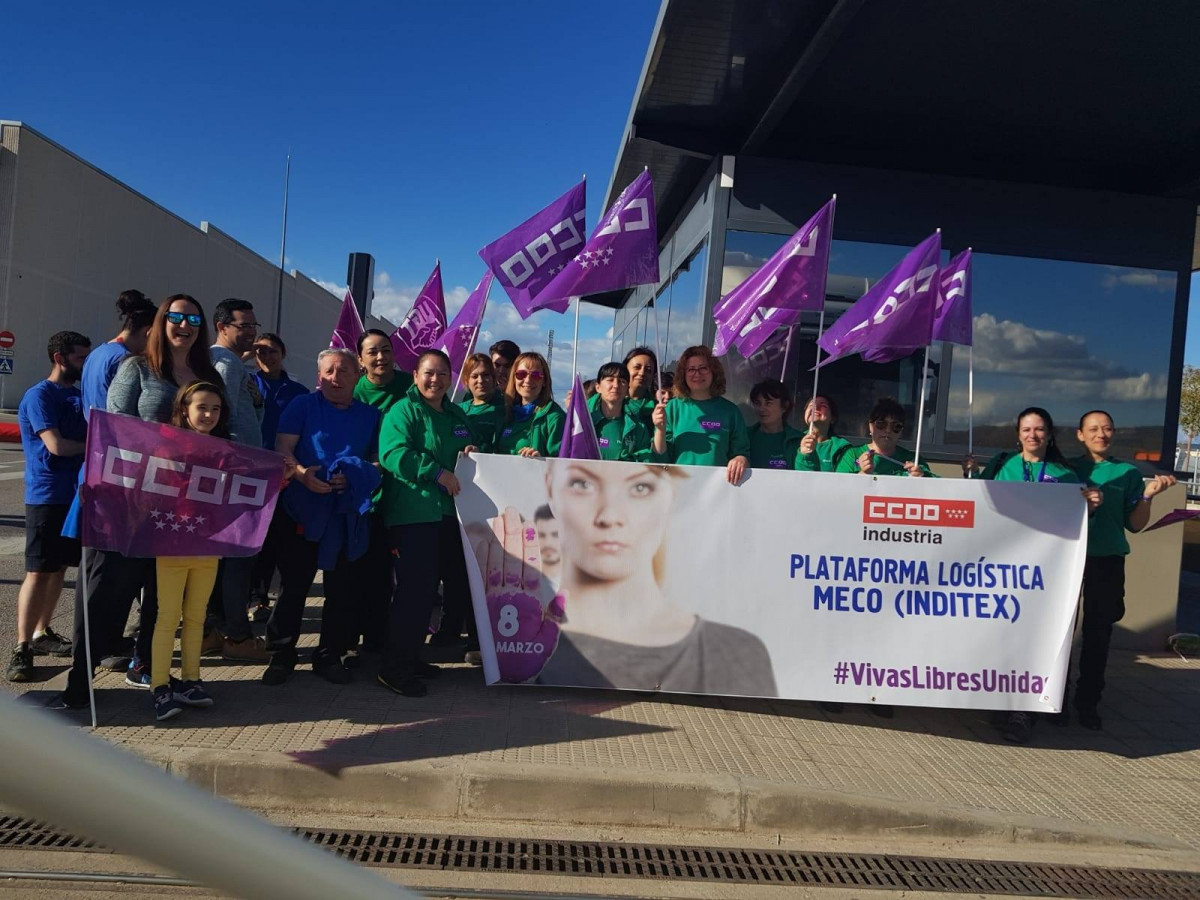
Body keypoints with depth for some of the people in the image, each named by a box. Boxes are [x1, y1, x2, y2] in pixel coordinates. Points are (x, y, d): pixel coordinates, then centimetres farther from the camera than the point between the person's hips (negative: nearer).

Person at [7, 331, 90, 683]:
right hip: (47, 497, -7)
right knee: (39, 571, -6)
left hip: (76, 494, 7)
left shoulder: (78, 395, 14)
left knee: (60, 565, 12)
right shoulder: (39, 395, -10)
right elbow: (56, 445, -19)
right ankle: (22, 647, 0)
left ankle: (42, 633, 24)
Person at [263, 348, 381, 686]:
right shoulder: (302, 405, 5)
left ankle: (330, 656, 18)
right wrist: (301, 473, -22)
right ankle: (282, 655, 15)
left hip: (350, 513, 2)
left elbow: (380, 460, 10)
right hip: (304, 508, -2)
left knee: (343, 588, 6)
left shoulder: (370, 415, 12)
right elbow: (282, 448, -2)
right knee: (293, 584, 3)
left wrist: (355, 476, -10)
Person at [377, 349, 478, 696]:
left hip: (449, 512, 8)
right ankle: (395, 667, -1)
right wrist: (437, 472, -20)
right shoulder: (403, 411, -4)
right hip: (413, 512, -8)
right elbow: (393, 453, -17)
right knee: (415, 588, -11)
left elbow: (465, 456, 29)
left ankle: (410, 656, 24)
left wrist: (470, 456, 5)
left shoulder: (457, 415, 19)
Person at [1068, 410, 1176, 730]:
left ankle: (1088, 701, 18)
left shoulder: (1128, 473, 6)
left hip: (1108, 562, 1)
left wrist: (1147, 496, -12)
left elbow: (1134, 525, 4)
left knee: (1098, 633, 7)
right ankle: (1056, 697, 16)